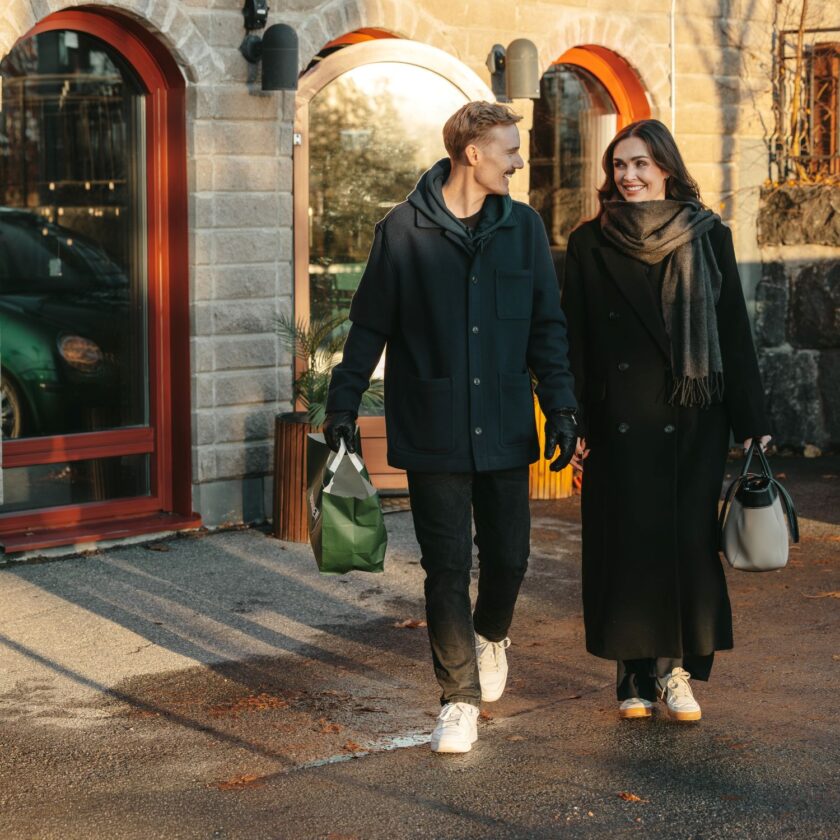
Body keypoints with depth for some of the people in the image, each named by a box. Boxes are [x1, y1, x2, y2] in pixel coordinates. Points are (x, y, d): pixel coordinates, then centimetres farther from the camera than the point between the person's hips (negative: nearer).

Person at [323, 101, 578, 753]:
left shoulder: (523, 227, 4)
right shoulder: (404, 230, -3)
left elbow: (547, 324, 8)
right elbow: (369, 325, 2)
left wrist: (560, 405, 1)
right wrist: (343, 404, -2)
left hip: (505, 429, 3)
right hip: (433, 433, -2)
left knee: (508, 558, 8)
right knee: (447, 569, 0)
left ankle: (492, 636, 41)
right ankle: (460, 699, 12)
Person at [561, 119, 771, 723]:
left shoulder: (708, 237, 4)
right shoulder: (591, 244, 5)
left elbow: (735, 330, 4)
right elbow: (575, 339, 3)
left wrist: (751, 421, 1)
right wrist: (574, 424, -4)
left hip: (692, 417, 0)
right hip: (620, 418, 0)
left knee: (689, 536, -1)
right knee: (627, 538, 0)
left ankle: (676, 667, 8)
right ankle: (637, 671, 9)